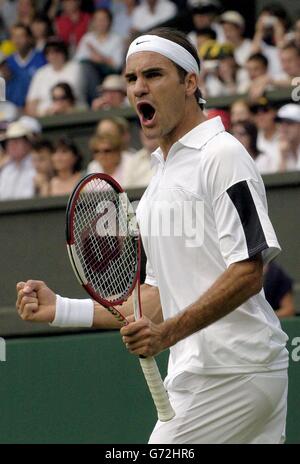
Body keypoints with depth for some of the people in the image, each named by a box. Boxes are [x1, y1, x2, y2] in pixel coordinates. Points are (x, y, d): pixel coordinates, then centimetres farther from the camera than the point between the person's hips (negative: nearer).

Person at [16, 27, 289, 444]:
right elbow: (160, 295, 21)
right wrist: (61, 309, 12)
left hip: (229, 374, -9)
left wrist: (169, 332, -25)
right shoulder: (161, 177, 21)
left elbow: (248, 272, -16)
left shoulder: (222, 155, -8)